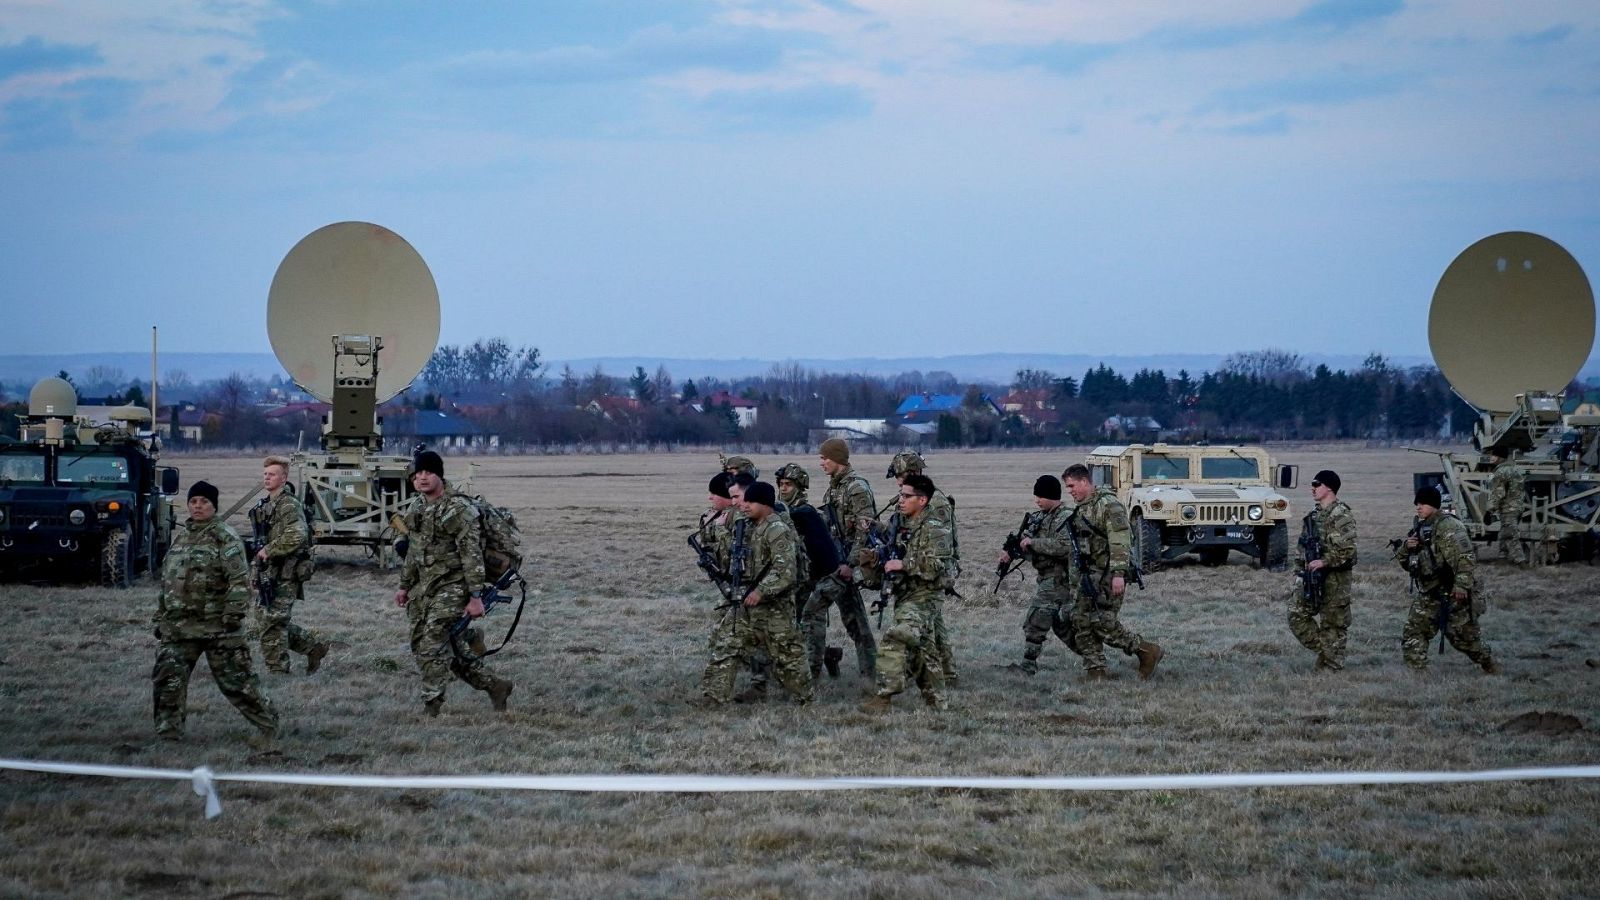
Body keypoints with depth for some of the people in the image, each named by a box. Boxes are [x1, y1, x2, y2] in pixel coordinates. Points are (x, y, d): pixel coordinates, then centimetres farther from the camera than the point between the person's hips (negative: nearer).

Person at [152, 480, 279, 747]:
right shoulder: (180, 537, 16)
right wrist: (161, 617, 20)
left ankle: (268, 725, 12)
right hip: (179, 625, 6)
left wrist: (234, 613, -24)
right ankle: (168, 733, 9)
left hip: (217, 626, -6)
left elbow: (240, 580, -15)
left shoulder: (225, 539, -7)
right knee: (167, 677, -1)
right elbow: (167, 580, 23)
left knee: (235, 679, -2)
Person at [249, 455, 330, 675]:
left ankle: (278, 671, 1)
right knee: (264, 624, 12)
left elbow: (297, 537, -27)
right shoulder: (264, 506, 17)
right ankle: (314, 645, 24)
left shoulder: (289, 506, -12)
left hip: (285, 575, -9)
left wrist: (269, 550, -19)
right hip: (267, 574, 9)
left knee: (273, 624, -8)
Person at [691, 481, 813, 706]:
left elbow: (785, 569, -25)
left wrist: (761, 591, -28)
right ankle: (715, 695, 3)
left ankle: (804, 696, 16)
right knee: (725, 645, 2)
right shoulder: (749, 528, 12)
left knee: (785, 653, 1)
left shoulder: (777, 530, -17)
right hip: (746, 602, 9)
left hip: (773, 604, -9)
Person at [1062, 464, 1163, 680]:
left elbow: (1120, 541, -21)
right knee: (1081, 620, 2)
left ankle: (1147, 652, 1)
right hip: (1087, 573, 9)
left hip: (1108, 573, -9)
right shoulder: (1081, 508, 15)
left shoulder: (1108, 504, -14)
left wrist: (1118, 574, -27)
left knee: (1104, 622, -12)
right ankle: (1095, 669, 7)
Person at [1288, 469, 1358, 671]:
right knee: (1297, 616, 4)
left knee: (1333, 624, -1)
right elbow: (1303, 545, 22)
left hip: (1334, 578, -9)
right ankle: (1324, 651, 15)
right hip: (1310, 576, 9)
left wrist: (1324, 562, -25)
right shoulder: (1315, 513, 15)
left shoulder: (1341, 515, -13)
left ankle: (1331, 665, 6)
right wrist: (1299, 571, 18)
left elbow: (1347, 550, -21)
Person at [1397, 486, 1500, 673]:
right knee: (1413, 632, -1)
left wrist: (1462, 584, -29)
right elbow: (1404, 562, 19)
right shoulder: (1419, 528, 14)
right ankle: (1418, 672, 1)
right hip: (1428, 593, 8)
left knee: (1464, 635, -1)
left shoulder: (1449, 526, -13)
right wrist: (1405, 547, -3)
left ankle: (1490, 665, 18)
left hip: (1453, 594, -8)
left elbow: (1464, 557, -22)